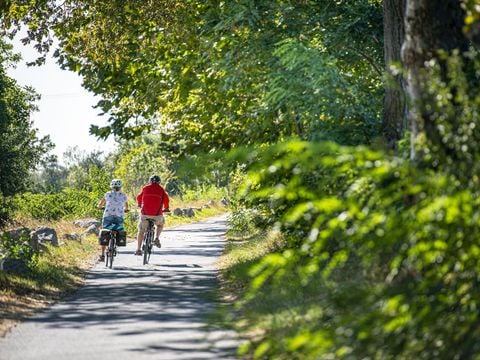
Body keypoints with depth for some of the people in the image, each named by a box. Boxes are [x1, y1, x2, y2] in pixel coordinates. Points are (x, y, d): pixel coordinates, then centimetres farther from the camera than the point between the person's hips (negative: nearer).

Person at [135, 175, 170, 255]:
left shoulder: (145, 188, 8)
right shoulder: (161, 189, 6)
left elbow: (139, 197, 18)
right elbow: (166, 199, 3)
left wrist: (139, 204, 40)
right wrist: (166, 208, 22)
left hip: (145, 213, 0)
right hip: (157, 214, 0)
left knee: (141, 231, 15)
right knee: (160, 224, 31)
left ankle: (138, 249, 11)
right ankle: (157, 238, 10)